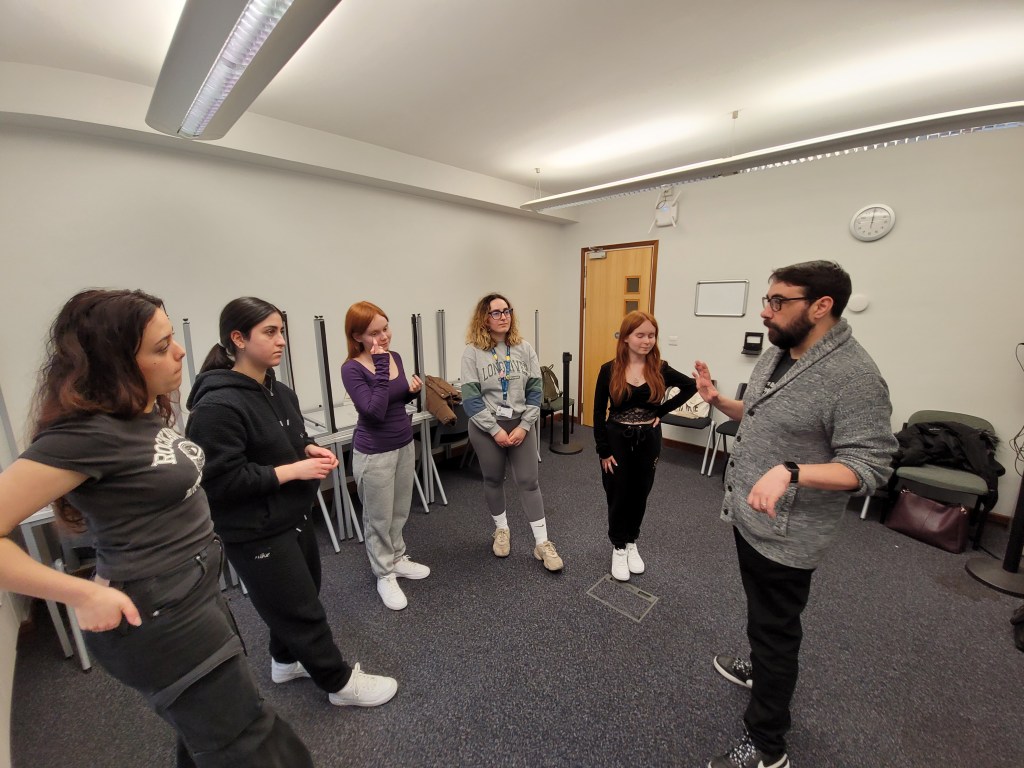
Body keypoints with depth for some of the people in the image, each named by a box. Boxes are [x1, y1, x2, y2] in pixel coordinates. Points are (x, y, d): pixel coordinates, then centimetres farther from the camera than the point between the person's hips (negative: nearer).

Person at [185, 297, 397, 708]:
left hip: (293, 516, 8)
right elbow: (220, 480, -25)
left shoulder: (279, 391, 3)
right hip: (255, 532, -8)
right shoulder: (217, 405, -23)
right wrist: (292, 470, -24)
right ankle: (340, 683, 28)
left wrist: (311, 449, -3)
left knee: (295, 598, 25)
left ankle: (286, 660, 50)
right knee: (302, 610, 8)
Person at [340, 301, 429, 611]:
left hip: (404, 445, 6)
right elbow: (375, 411, -28)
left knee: (400, 511, 21)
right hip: (374, 454, -6)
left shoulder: (396, 358, 0)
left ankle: (397, 558, 42)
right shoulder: (352, 369, -18)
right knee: (379, 518, 11)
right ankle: (384, 575, 30)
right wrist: (381, 367, -28)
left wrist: (412, 391, -8)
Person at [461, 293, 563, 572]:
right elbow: (470, 398, -13)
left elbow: (535, 390, -2)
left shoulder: (524, 349, -2)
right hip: (486, 427, -1)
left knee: (529, 481, 5)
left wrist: (524, 426, -11)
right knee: (493, 480, 15)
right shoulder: (472, 352, -9)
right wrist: (495, 430, -16)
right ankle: (501, 529, 38)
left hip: (521, 424, 2)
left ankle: (542, 543, 18)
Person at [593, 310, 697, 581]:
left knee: (639, 494, 15)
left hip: (648, 440, 2)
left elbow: (691, 386, 7)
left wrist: (662, 411, -2)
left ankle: (632, 542, 38)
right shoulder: (609, 370, -11)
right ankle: (618, 547, 30)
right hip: (617, 440, -2)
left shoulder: (660, 370, -6)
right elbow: (599, 412, -8)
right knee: (618, 495, 9)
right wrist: (603, 450, -10)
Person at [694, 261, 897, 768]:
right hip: (748, 516, 8)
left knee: (776, 629, 9)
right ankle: (761, 667, 54)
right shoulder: (775, 356, 4)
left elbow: (870, 466, -24)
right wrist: (718, 400, -2)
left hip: (785, 533, -8)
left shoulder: (854, 378, -23)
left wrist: (791, 473, -39)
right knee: (761, 614, 29)